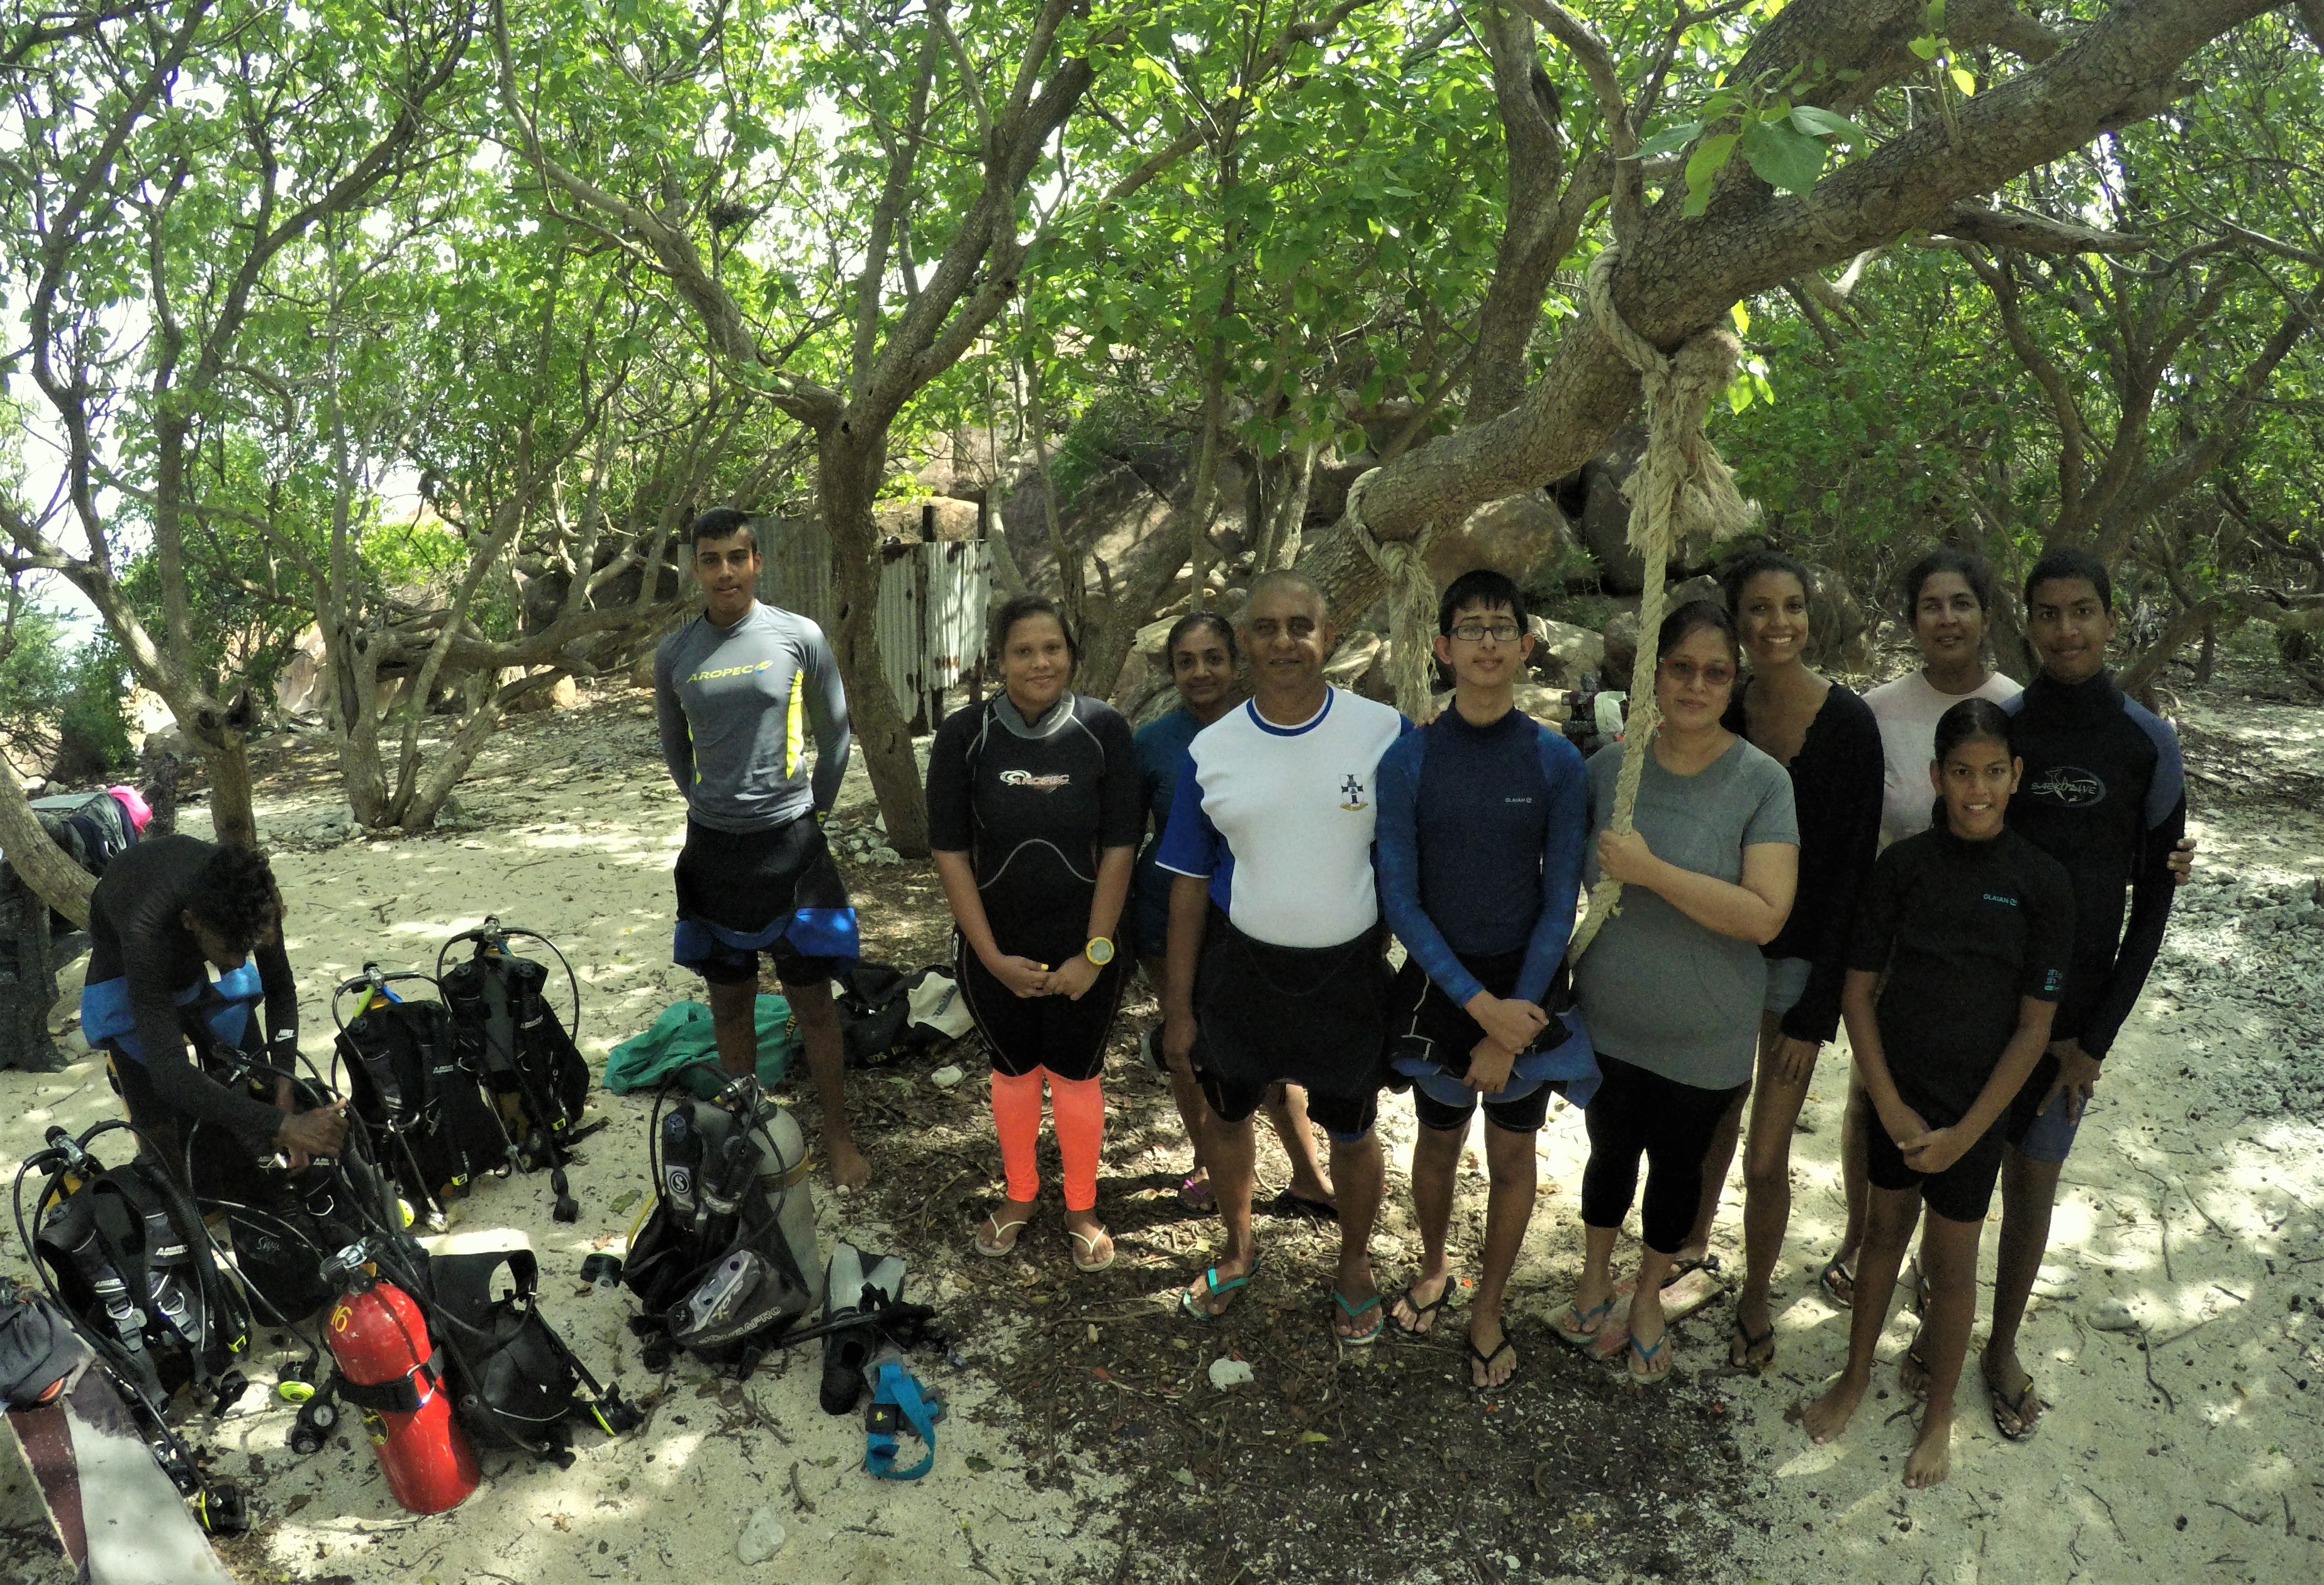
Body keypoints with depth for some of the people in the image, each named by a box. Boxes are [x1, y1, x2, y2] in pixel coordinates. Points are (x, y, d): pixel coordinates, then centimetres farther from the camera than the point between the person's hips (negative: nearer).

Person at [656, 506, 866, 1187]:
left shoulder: (800, 637, -6)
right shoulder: (675, 655, 1)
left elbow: (834, 733, 4)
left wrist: (811, 807, 6)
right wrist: (710, 806, 13)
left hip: (790, 843, -2)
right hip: (712, 846, 3)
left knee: (813, 1000, 4)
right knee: (729, 1001, 12)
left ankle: (837, 1134, 17)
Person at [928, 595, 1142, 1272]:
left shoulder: (1104, 730, -12)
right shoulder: (963, 735, -10)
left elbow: (1119, 848, -9)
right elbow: (950, 851, -7)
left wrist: (1094, 954, -11)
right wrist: (993, 957, -10)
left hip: (1083, 948, -1)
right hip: (993, 948, 1)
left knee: (1076, 1076, 11)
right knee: (1013, 1070, 18)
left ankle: (1082, 1207, 34)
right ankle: (1020, 1195, 41)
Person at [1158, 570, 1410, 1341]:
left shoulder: (1386, 734, -12)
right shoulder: (1209, 751, -6)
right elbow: (1190, 883, 0)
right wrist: (1179, 1007, 3)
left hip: (1348, 973, -2)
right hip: (1239, 966, 2)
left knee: (1351, 1133, 15)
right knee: (1226, 1113, 20)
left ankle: (1354, 1267, 44)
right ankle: (1239, 1250, 48)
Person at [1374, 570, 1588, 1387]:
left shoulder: (1556, 760, -8)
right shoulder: (1409, 760, -9)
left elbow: (1560, 901, -7)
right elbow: (1400, 898, -9)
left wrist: (1510, 1029, -13)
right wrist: (1479, 1003, -16)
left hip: (1526, 987, 0)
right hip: (1440, 982, 0)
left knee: (1512, 1158, 12)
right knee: (1438, 1141, 18)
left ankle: (1488, 1309, 33)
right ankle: (1433, 1270, 44)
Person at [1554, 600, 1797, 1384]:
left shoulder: (1762, 782, -16)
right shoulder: (1610, 764, -8)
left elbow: (1766, 915, -24)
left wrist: (1649, 871, -29)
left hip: (1705, 1037, -2)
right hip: (1609, 1021, 2)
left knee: (1677, 1166, 19)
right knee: (1611, 1152, 20)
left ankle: (1648, 1297, 44)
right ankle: (1595, 1283, 46)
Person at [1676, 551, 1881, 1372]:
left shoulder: (1848, 723, -15)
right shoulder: (1716, 713, -5)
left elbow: (1852, 869, -13)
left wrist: (1817, 1009, -13)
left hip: (1799, 958, -3)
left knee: (1767, 1159, 3)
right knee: (1711, 1122, 19)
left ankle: (1755, 1298, 29)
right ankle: (1694, 1240, 45)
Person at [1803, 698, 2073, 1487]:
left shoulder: (2041, 882, -10)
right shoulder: (1903, 864, -6)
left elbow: (2035, 1024, -8)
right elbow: (1859, 988, -3)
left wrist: (1965, 1132, -12)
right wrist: (1891, 1105, -9)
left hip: (1976, 1103, -1)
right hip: (1897, 1090, 2)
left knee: (1951, 1260, 10)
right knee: (1886, 1229, 17)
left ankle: (1939, 1412, 31)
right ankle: (1856, 1376, 36)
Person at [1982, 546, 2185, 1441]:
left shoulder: (2147, 745, -4)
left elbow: (2154, 896, 0)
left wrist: (2095, 1037, -3)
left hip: (2074, 1004, 0)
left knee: (2033, 1176, 10)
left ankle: (2004, 1347, 30)